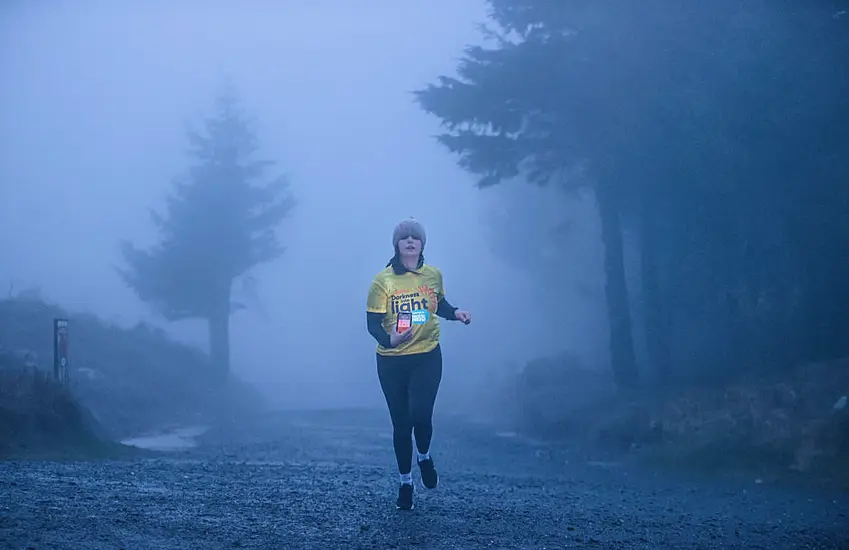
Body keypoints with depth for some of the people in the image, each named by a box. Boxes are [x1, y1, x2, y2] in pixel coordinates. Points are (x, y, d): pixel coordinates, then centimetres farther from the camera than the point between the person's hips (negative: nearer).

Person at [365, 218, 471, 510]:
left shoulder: (433, 275, 0)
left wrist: (455, 313, -1)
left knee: (421, 415, -16)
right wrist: (389, 339, -31)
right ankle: (405, 482, 27)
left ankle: (424, 456, 19)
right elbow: (372, 323, -11)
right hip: (392, 361, -1)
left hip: (427, 357, 1)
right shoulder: (383, 281, -10)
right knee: (401, 422, 7)